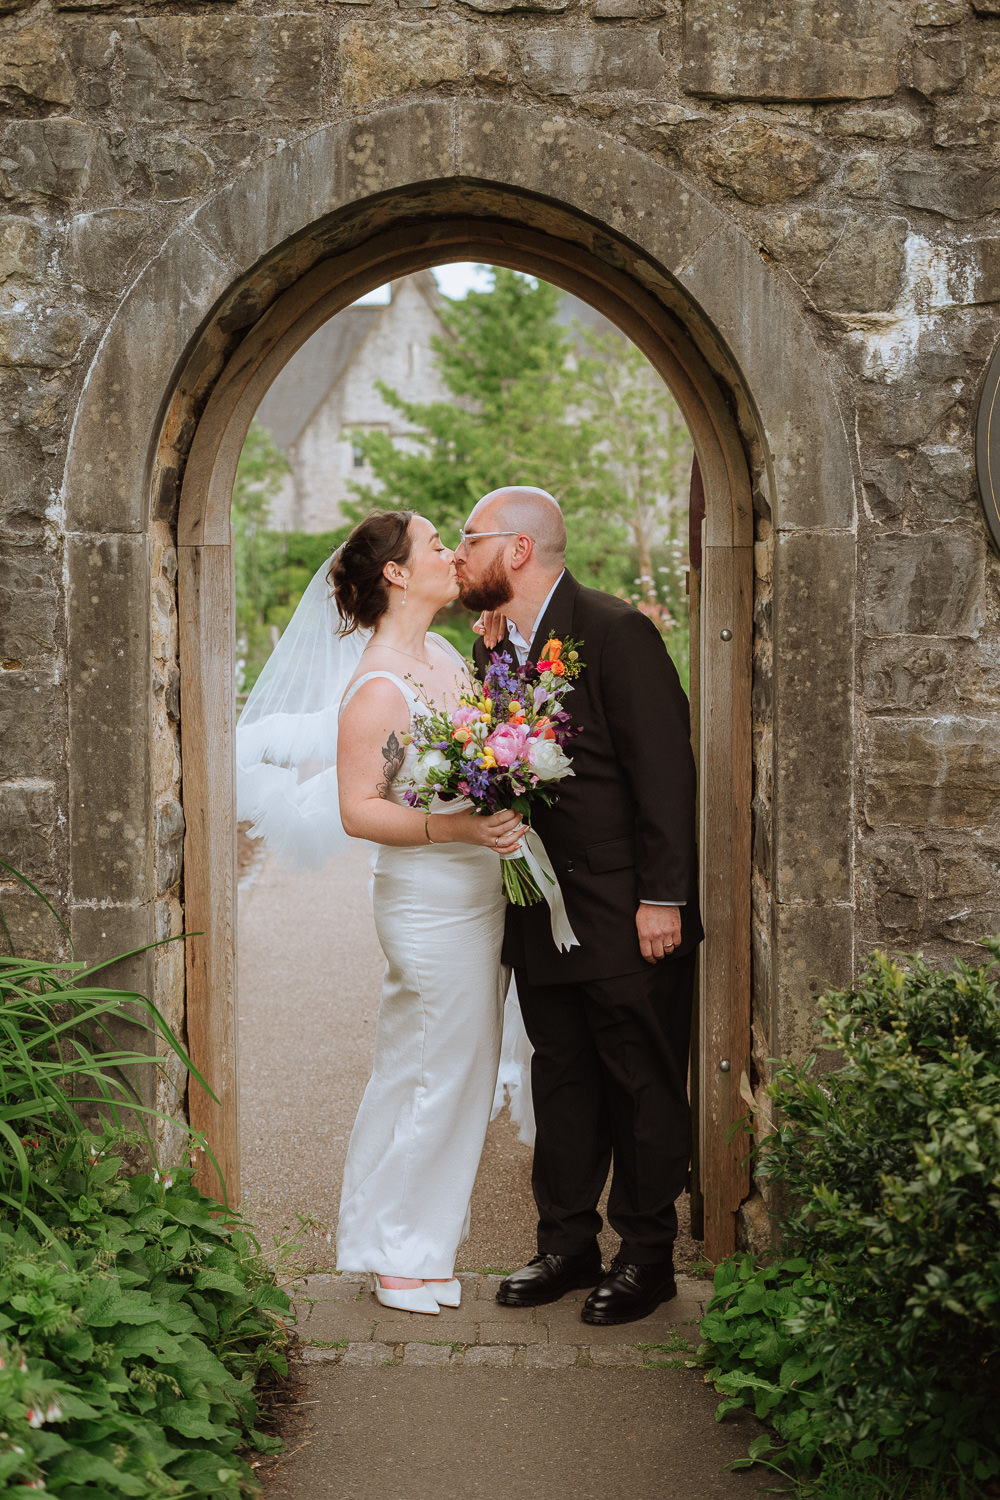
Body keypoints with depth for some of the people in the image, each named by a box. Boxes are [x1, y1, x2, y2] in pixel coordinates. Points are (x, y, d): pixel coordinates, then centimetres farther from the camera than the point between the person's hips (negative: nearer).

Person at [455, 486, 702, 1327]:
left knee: (643, 1086, 4)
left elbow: (663, 770, -16)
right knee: (561, 1080, 14)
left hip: (629, 915, -7)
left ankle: (648, 1256, 15)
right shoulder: (493, 647, 11)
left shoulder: (615, 633, -14)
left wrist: (661, 898, -18)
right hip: (543, 909, 8)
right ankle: (567, 1244, 25)